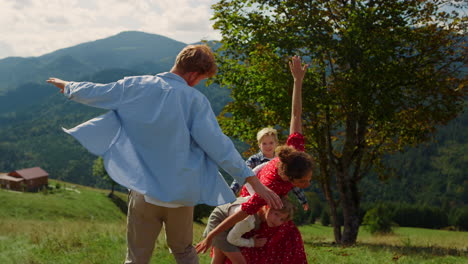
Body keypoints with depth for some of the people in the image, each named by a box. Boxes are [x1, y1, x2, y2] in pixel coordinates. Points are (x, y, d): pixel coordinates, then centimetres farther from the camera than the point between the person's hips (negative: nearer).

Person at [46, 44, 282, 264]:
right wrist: (254, 181, -13)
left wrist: (67, 87, 31)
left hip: (145, 191, 0)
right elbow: (219, 146, -15)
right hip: (181, 192, 0)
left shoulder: (136, 86, -3)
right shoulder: (195, 100, -9)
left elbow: (93, 93, 10)